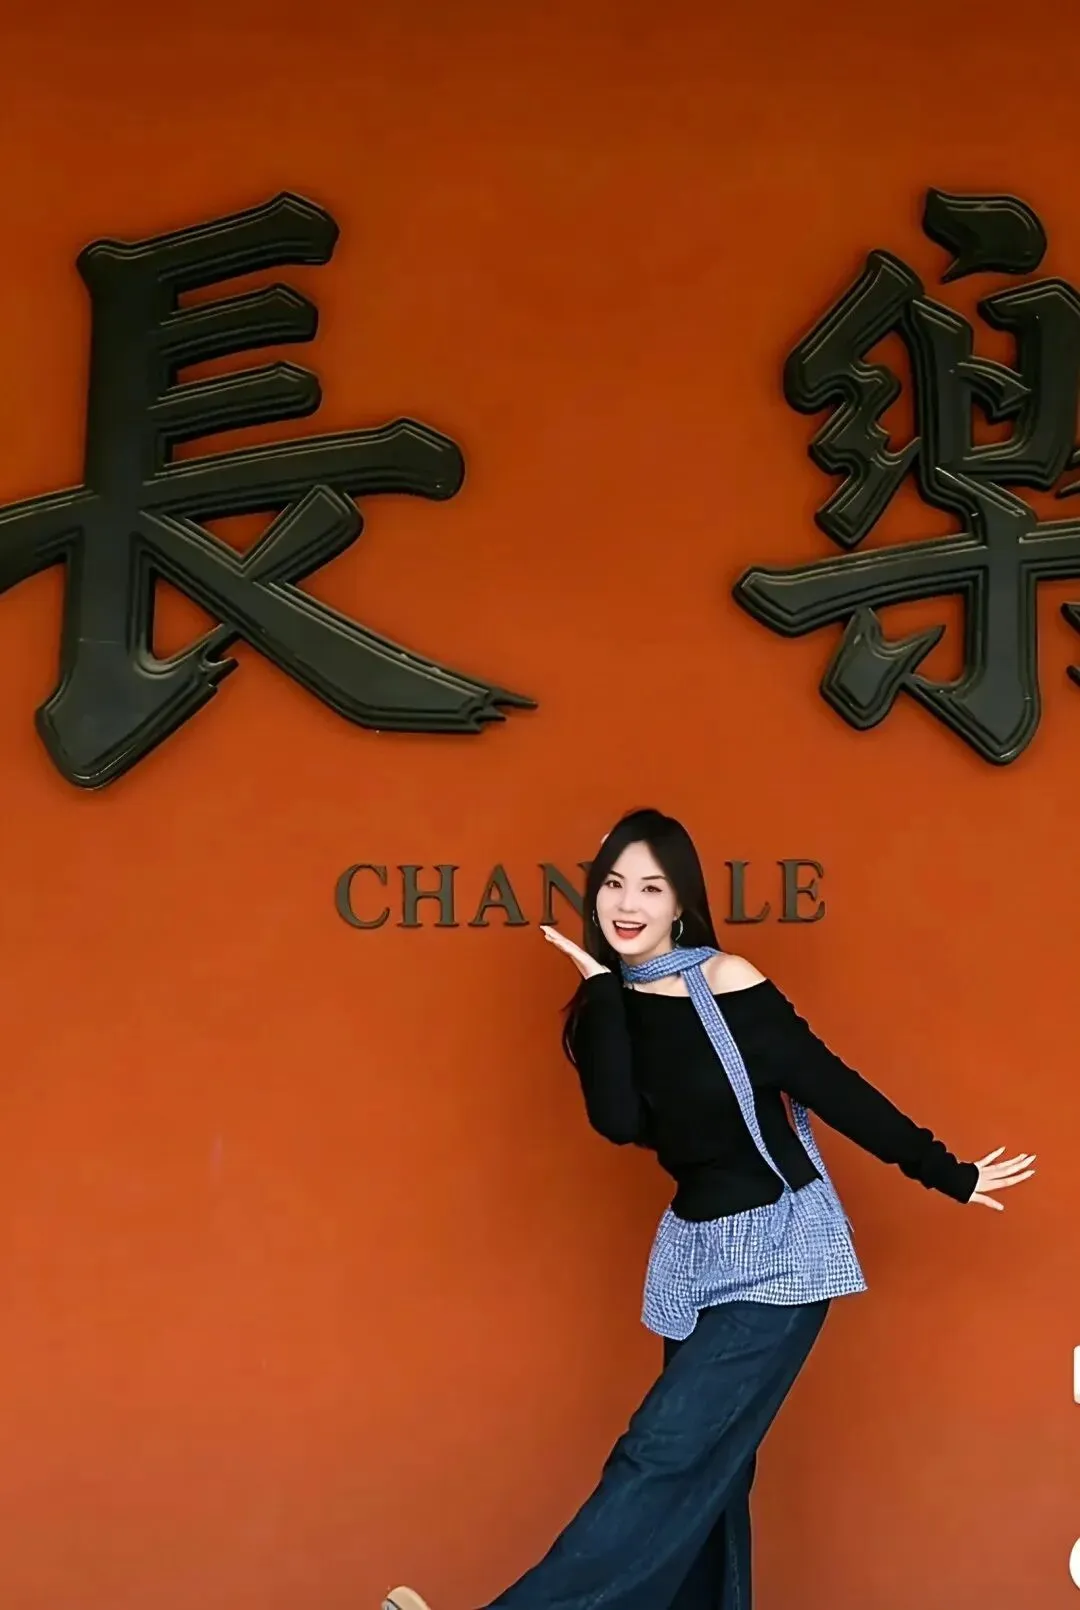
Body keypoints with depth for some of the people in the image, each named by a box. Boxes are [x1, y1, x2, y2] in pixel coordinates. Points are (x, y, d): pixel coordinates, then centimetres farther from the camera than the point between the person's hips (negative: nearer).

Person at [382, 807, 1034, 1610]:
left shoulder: (726, 982, -14)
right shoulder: (609, 1003, 2)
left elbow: (834, 1089, -9)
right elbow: (620, 1121, -16)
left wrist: (945, 1174, -4)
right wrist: (602, 983, -15)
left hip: (779, 1249, -6)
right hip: (696, 1251, 7)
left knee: (665, 1457, -11)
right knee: (707, 1474, 11)